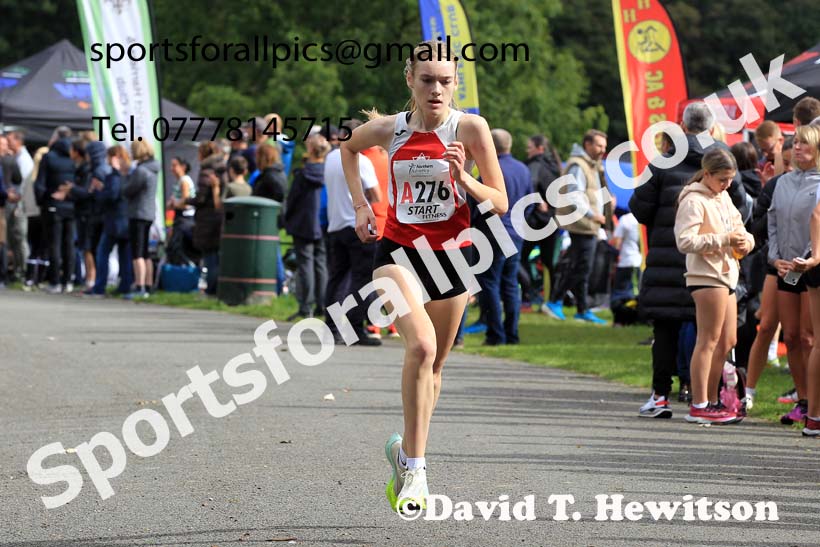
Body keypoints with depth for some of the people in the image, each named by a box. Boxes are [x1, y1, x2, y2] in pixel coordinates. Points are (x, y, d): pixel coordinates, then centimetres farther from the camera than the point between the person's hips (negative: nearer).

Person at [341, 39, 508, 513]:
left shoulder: (470, 128, -8)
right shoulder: (389, 129, -3)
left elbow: (500, 204, -6)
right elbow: (349, 147, 21)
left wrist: (462, 178, -22)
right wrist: (360, 203, 12)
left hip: (451, 255, 1)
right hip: (398, 250, -1)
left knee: (434, 364, 12)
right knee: (421, 343, -24)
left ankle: (406, 450, 37)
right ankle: (415, 469, -19)